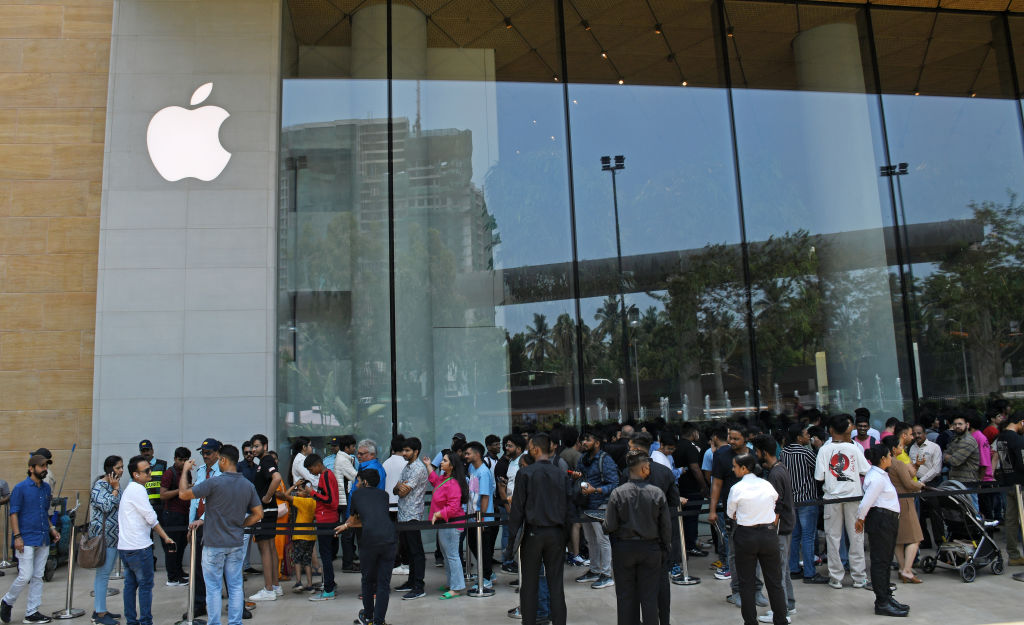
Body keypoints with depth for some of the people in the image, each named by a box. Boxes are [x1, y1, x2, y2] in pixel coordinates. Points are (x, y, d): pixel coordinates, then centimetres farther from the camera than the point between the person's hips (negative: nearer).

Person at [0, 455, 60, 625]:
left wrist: (51, 528, 11)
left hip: (43, 540, 6)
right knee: (25, 576, -7)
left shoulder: (46, 487, 11)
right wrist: (17, 536, -16)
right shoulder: (20, 488, -8)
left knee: (38, 577, 8)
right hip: (26, 540, -6)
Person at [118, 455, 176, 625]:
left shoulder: (130, 489, 16)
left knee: (130, 584, 13)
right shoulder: (138, 490, -16)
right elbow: (151, 518, -15)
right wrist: (165, 537, 0)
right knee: (146, 585, -1)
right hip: (139, 547, -10)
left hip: (124, 546, 10)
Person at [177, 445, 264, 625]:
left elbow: (183, 494, -9)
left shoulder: (214, 483, -16)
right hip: (236, 543, 5)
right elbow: (258, 514, 4)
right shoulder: (248, 485, 1)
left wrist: (185, 470, 3)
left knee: (213, 587, 6)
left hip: (214, 544, -5)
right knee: (235, 586, 11)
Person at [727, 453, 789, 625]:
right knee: (775, 581, 13)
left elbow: (730, 514, 2)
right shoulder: (767, 485, -2)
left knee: (746, 583, 9)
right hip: (769, 534, 3)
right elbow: (777, 508, 9)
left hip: (746, 536, -3)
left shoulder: (736, 489, -11)